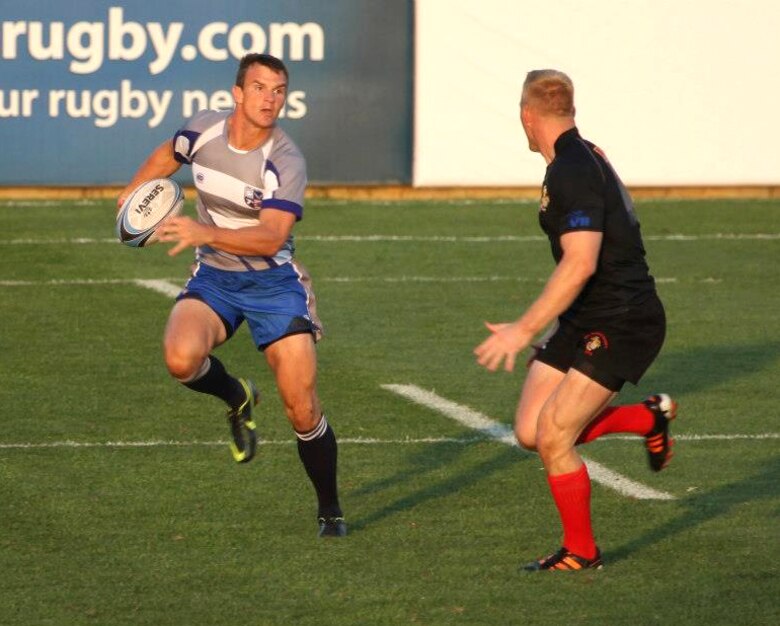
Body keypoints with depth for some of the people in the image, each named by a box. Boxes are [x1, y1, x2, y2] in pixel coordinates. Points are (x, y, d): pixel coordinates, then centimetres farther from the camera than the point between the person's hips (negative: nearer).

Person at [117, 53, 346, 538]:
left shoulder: (286, 162, -20)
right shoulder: (203, 130, -7)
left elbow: (270, 237, -31)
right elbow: (169, 155, 19)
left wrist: (206, 233, -43)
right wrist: (134, 190, 18)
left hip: (273, 281, -3)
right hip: (213, 279, 3)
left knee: (302, 410, -8)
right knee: (182, 358, -29)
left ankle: (330, 511, 15)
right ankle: (237, 398, 6)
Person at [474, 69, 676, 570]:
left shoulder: (573, 173, -20)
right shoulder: (586, 157, 12)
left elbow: (580, 263, -30)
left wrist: (524, 329, -28)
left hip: (621, 324, -10)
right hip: (584, 322, 10)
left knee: (552, 439, -11)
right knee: (530, 431, 3)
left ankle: (582, 552, 7)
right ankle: (649, 417, 20)